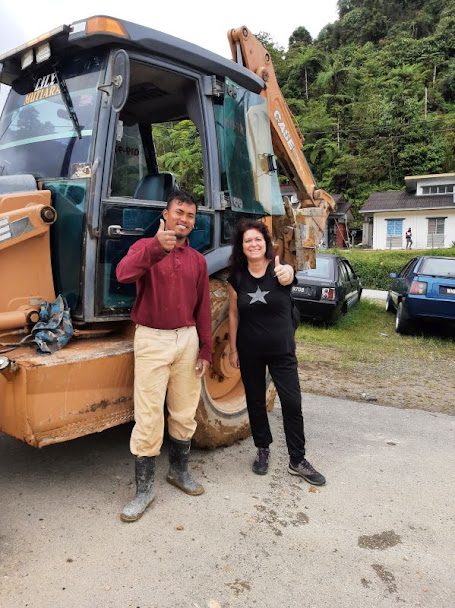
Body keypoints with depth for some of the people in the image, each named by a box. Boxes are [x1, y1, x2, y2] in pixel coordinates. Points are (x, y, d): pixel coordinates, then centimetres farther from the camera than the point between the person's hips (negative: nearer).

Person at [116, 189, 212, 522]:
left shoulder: (197, 260, 9)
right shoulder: (145, 247, -3)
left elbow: (203, 308, 9)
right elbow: (124, 273, -26)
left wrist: (205, 349, 5)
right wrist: (156, 247, -43)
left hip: (187, 339, 4)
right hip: (152, 340, -4)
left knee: (185, 413, 14)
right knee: (149, 417, -1)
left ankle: (179, 470, 35)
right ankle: (145, 487, 15)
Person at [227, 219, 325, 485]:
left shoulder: (281, 269, -11)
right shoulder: (237, 278, -3)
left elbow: (288, 276, -36)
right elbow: (234, 315, 2)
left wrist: (285, 275, -60)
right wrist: (233, 349, 1)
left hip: (282, 349, -2)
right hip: (250, 351, 2)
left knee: (292, 403, -1)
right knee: (255, 402, 13)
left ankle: (298, 460, 15)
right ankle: (263, 450, 33)